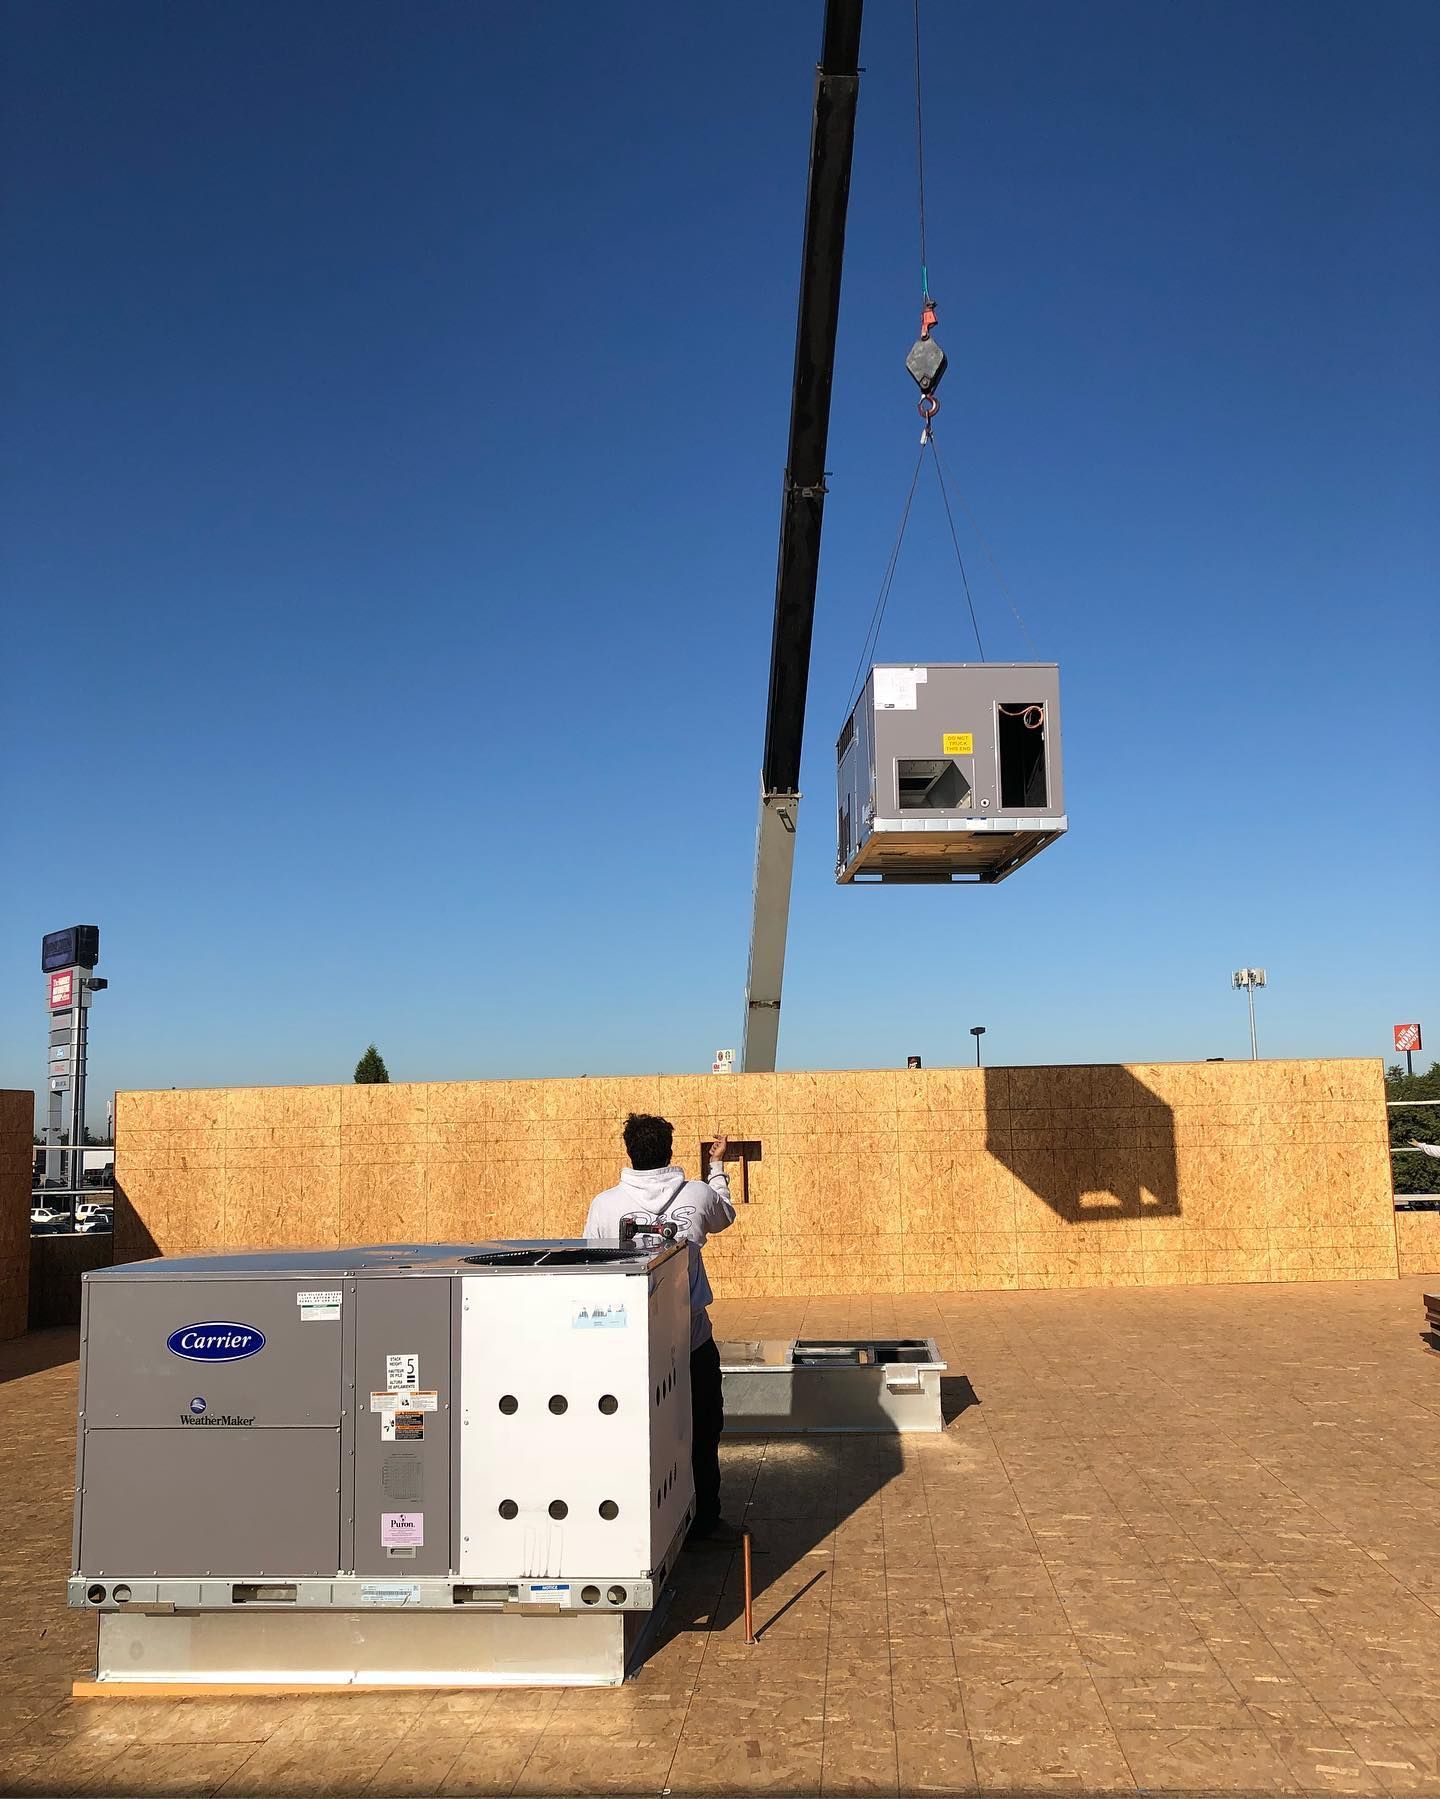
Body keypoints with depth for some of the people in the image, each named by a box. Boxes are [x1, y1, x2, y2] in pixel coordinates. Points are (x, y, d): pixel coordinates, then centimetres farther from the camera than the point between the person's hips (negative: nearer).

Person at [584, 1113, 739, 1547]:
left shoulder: (605, 1204, -9)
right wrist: (717, 1166, 33)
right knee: (701, 1431, 14)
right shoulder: (698, 1194, -7)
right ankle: (703, 1522, 20)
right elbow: (725, 1215, 18)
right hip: (692, 1338, 0)